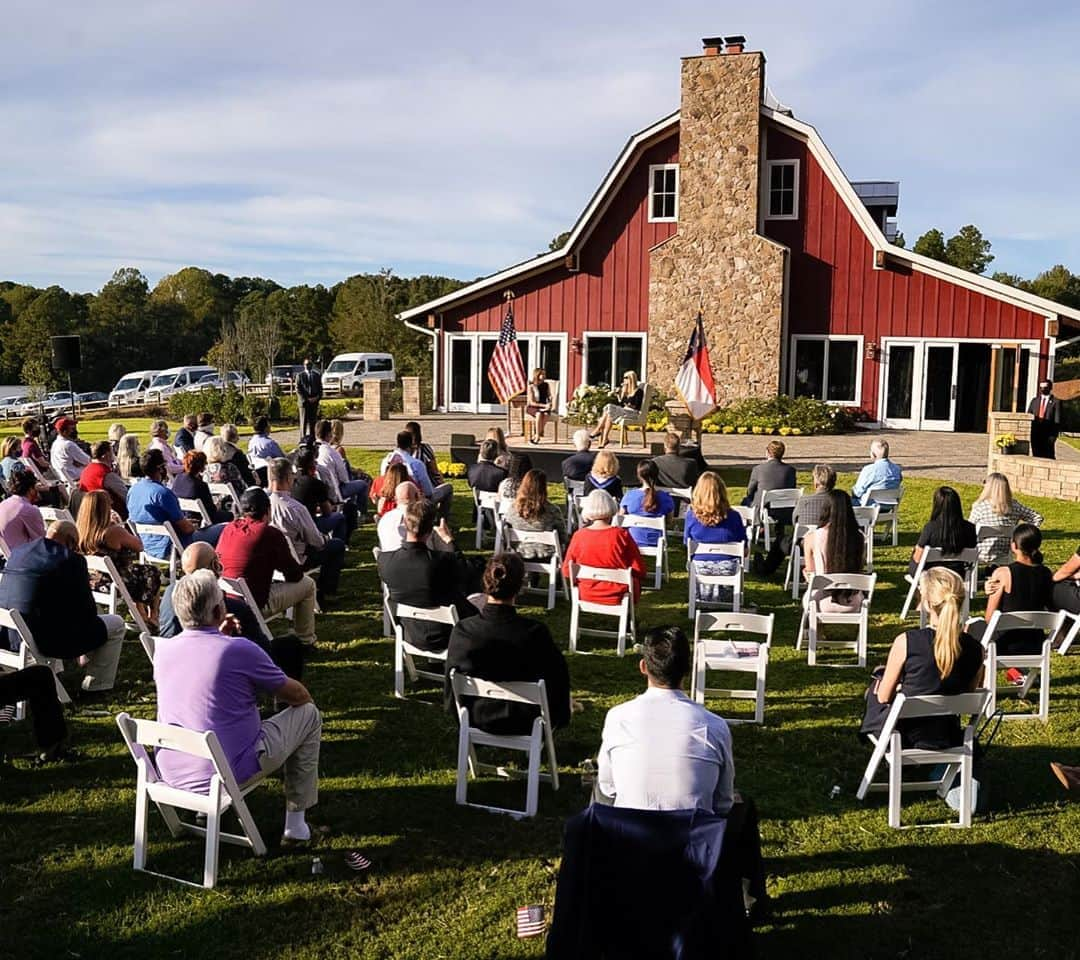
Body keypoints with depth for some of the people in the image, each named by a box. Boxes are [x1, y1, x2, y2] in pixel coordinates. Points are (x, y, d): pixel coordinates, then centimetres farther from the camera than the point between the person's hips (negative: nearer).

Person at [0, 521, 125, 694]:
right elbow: (87, 610, -10)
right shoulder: (72, 559, -14)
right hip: (51, 640, -8)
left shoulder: (17, 552, 6)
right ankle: (96, 685, 16)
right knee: (116, 624, 13)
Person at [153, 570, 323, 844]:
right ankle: (295, 821, 15)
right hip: (228, 774, -6)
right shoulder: (240, 650, -18)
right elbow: (298, 695, -3)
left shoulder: (162, 649, -3)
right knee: (308, 714, 11)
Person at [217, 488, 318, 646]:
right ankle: (305, 642, 21)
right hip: (257, 605, -7)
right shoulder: (271, 534, -13)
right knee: (307, 584, 12)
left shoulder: (228, 529, 2)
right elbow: (295, 574, -6)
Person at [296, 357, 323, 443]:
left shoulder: (317, 375, 13)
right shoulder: (300, 375, 2)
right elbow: (298, 389, -3)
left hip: (314, 401, 3)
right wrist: (306, 399, -12)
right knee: (304, 421, -4)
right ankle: (303, 438, -1)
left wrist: (317, 398, -4)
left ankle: (311, 438, 8)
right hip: (304, 402, -3)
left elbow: (320, 388, 13)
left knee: (313, 421, 4)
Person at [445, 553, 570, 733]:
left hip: (476, 719, 3)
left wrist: (454, 710, 16)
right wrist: (560, 718, 6)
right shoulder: (535, 632, -25)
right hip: (524, 725, -3)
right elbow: (559, 676, -12)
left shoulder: (462, 630, -18)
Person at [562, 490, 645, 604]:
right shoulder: (622, 535, -16)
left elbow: (566, 572, -3)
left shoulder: (578, 536, -12)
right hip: (618, 598, -2)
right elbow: (639, 570, -10)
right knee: (635, 580, 29)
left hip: (586, 596, 2)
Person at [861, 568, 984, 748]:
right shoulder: (975, 648, -13)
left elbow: (883, 697, -11)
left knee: (875, 687, 29)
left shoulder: (906, 641, -23)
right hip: (947, 738, 3)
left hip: (906, 735, -3)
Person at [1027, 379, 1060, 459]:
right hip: (1035, 432, 4)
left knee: (1049, 457, -5)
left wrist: (1054, 435, -11)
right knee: (1036, 455, 5)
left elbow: (1057, 420, -2)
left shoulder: (1055, 402, 3)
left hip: (1048, 433, -4)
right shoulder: (1034, 401, 17)